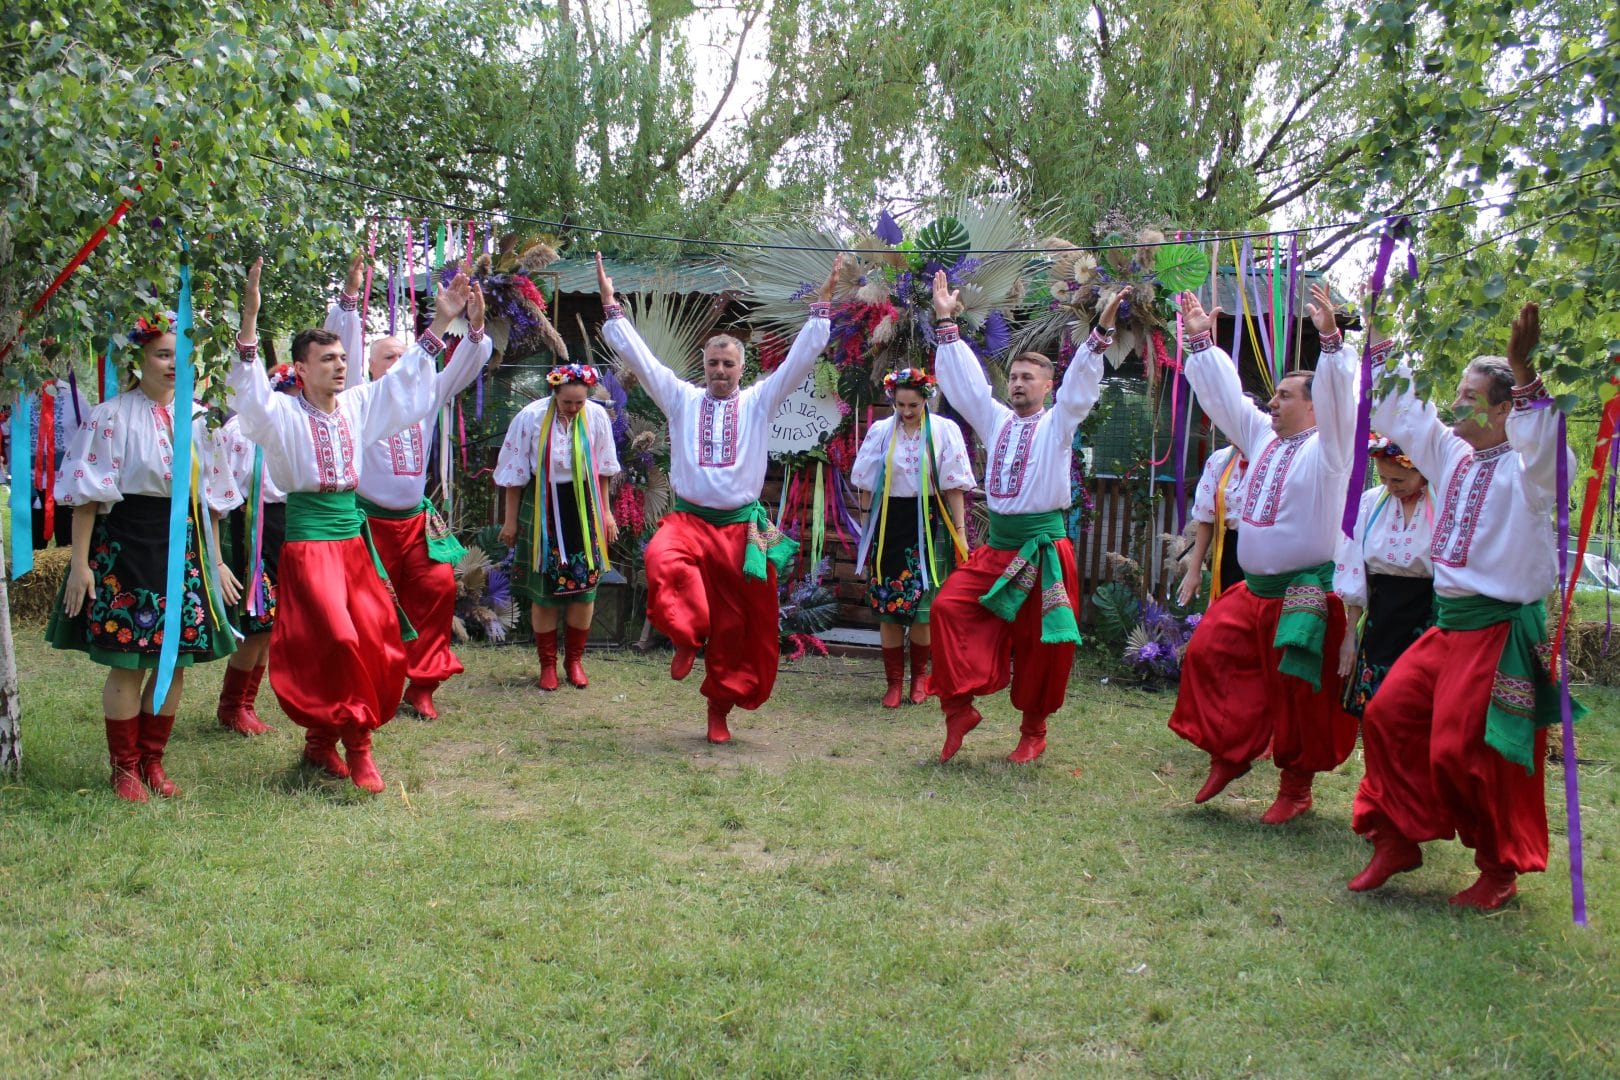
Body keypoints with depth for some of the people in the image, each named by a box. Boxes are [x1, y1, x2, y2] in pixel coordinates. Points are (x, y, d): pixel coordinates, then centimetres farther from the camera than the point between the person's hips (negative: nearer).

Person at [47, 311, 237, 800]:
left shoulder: (198, 417, 10)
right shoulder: (112, 416, -5)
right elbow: (87, 494, -7)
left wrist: (213, 559, 14)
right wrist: (80, 563, -10)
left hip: (183, 543, 5)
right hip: (125, 543, -5)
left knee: (176, 662, 6)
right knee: (127, 663, -1)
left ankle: (152, 760, 22)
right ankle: (125, 767, 15)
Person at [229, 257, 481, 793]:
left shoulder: (357, 405, 9)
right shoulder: (283, 413, -6)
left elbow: (404, 376, 15)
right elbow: (250, 391, -24)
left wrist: (441, 321, 10)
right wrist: (249, 320, -36)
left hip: (354, 532, 6)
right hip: (308, 535, -6)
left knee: (377, 638, 2)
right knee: (338, 638, -16)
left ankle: (322, 739, 16)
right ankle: (356, 744, -1)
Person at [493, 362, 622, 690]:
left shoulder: (597, 416, -8)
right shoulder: (531, 417, -13)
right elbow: (515, 473, -2)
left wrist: (605, 511, 11)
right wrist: (511, 520, 2)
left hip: (583, 507, 2)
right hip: (543, 509, -2)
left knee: (585, 585, 4)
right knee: (544, 589, 3)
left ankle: (575, 659, 20)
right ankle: (547, 663, 17)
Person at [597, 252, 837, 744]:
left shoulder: (759, 402, 7)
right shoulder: (682, 399, 8)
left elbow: (802, 356, 3)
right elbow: (636, 354, 4)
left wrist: (823, 301, -4)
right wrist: (610, 302, -1)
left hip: (741, 528, 1)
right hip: (688, 520, 0)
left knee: (739, 628, 3)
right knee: (662, 561, -36)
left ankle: (719, 710, 20)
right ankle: (687, 638, -14)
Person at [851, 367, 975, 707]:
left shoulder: (944, 430, -4)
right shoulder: (880, 431, 2)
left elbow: (953, 485, -2)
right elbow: (866, 482, 9)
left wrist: (960, 532, -5)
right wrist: (870, 530, 9)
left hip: (927, 524, -2)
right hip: (888, 523, 2)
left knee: (921, 604, 0)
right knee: (887, 603, 1)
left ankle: (919, 674, 21)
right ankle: (893, 681, 11)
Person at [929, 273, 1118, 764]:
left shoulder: (1057, 424, 2)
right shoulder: (996, 419, 14)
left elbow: (1079, 382, -12)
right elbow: (965, 378, 11)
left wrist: (1101, 332, -24)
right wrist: (947, 323, 7)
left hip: (1042, 549, -4)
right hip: (995, 547, 4)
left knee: (1039, 645, 1)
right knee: (949, 606, -15)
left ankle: (1033, 732, 18)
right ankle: (959, 707, -8)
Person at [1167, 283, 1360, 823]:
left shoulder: (1326, 448, -8)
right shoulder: (1263, 436, 11)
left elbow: (1338, 398, -24)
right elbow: (1224, 393, 16)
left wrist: (1331, 337, -35)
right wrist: (1200, 340, 15)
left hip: (1304, 595, -7)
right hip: (1252, 590, 7)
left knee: (1298, 691, -1)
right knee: (1208, 654, 4)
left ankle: (1296, 787, 14)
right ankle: (1228, 755, 18)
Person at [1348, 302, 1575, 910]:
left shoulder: (1527, 469, -13)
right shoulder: (1452, 453, 9)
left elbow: (1542, 445, -36)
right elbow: (1400, 414, 19)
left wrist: (1522, 371, -48)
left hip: (1503, 632, -8)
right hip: (1448, 625, 8)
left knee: (1466, 751, -4)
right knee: (1389, 713, 3)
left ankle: (1500, 871, 16)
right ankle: (1397, 838, 16)